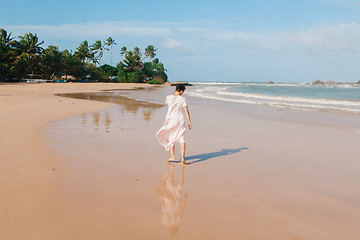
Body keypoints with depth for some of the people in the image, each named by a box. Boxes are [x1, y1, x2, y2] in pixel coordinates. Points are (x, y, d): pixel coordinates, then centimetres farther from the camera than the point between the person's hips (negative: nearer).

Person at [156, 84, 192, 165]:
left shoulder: (169, 97, -4)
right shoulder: (182, 99, -7)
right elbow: (186, 111, -8)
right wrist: (189, 122, -3)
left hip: (170, 119, 1)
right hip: (180, 120, -1)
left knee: (171, 138, 15)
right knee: (182, 139, 2)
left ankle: (172, 157, 19)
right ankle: (182, 158, -4)